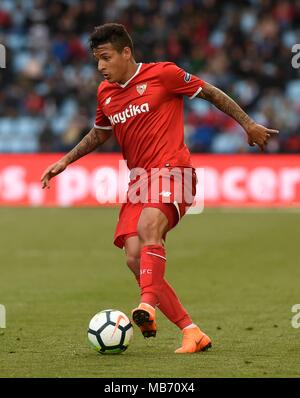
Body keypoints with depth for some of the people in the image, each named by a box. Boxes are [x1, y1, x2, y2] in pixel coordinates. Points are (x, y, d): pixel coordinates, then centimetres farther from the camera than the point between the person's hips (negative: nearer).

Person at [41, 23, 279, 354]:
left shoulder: (162, 74, -3)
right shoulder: (105, 93, 15)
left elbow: (210, 93, 6)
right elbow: (100, 133, 33)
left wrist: (248, 124, 7)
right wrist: (66, 160, 24)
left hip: (172, 171, -6)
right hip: (138, 182, 6)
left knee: (148, 226, -35)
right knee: (134, 257, -11)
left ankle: (148, 304, -45)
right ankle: (191, 332, -7)